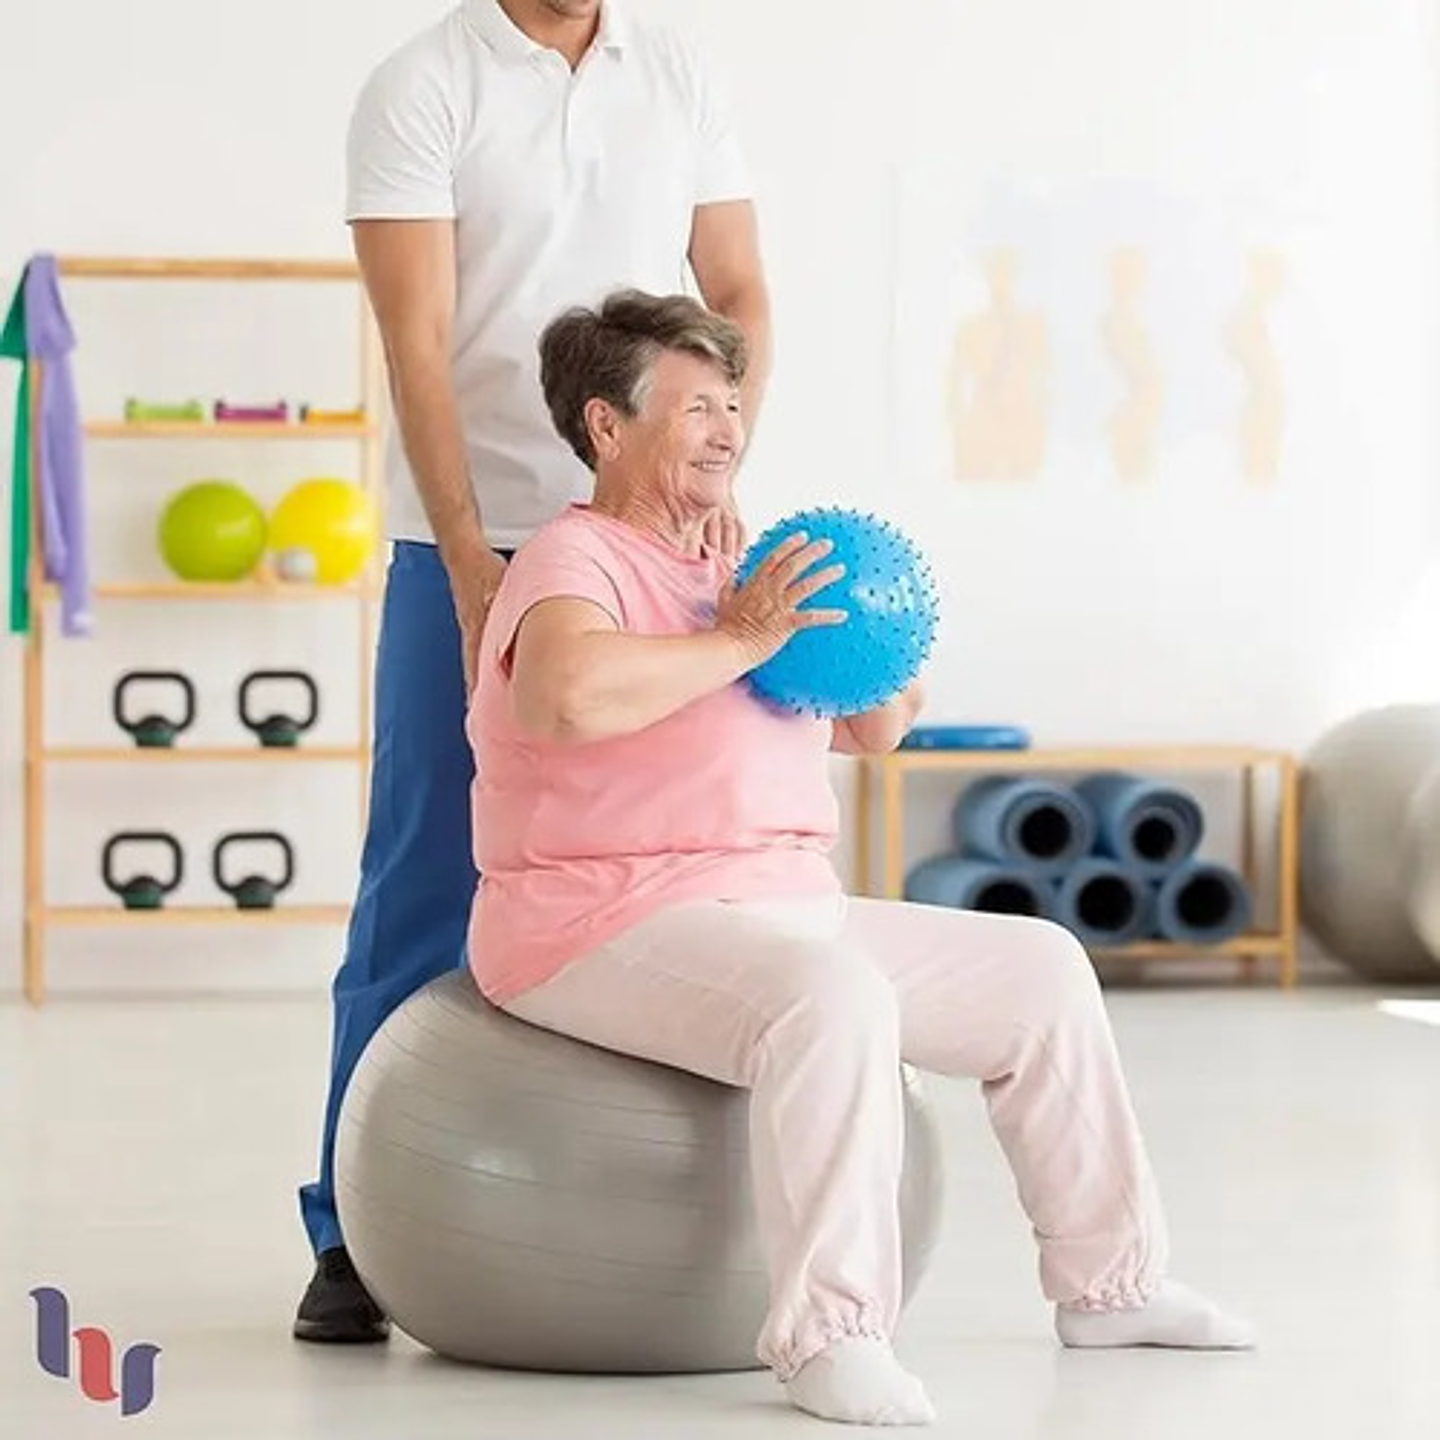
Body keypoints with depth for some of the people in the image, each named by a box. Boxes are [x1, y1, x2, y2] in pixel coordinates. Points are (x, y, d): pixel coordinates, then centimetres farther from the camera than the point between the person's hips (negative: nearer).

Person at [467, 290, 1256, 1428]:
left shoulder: (726, 573, 18)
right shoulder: (576, 561, -10)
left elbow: (875, 728, 28)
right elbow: (571, 691, -36)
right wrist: (741, 639, -25)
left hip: (789, 911, 10)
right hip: (612, 932, -10)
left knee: (1039, 969, 11)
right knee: (832, 995, -39)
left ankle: (1108, 1280, 20)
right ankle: (830, 1334, -35)